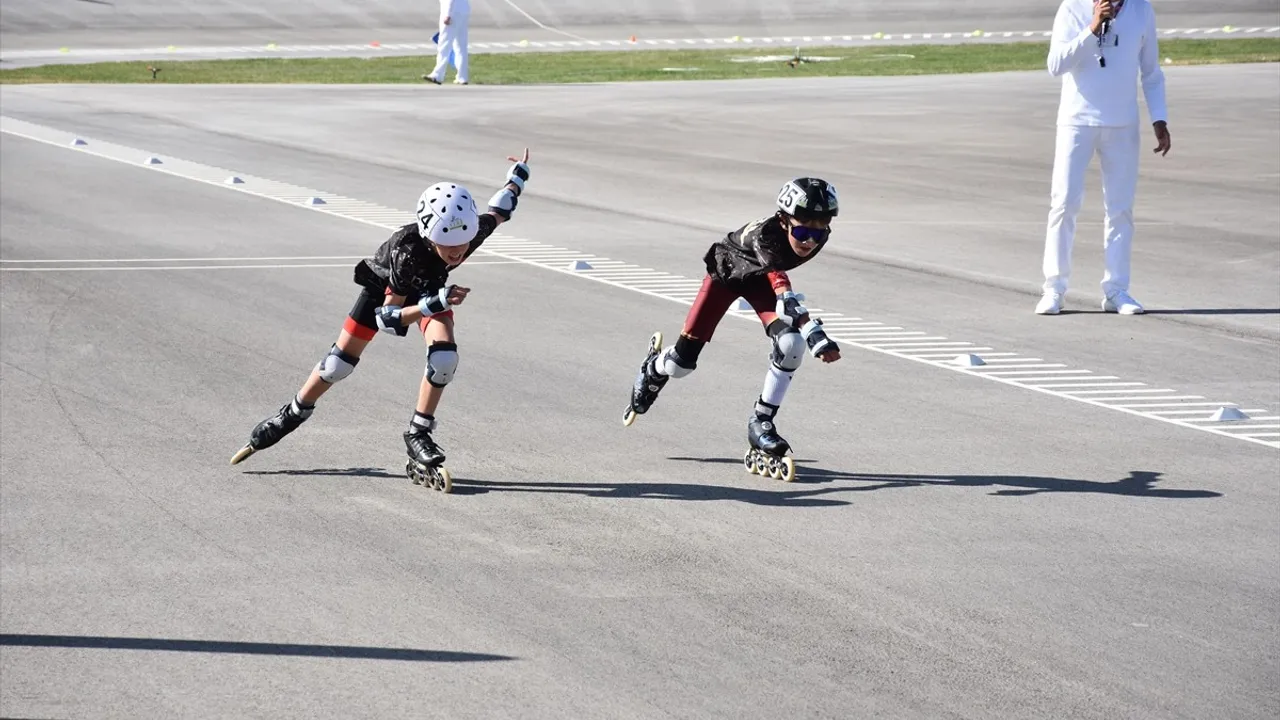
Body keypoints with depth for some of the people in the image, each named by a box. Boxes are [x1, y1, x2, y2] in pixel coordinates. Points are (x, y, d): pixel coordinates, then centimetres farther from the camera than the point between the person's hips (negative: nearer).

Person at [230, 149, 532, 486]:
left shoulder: (473, 231, -37)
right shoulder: (407, 249, -46)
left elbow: (499, 210, -10)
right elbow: (387, 318, -39)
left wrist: (518, 175, 9)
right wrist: (435, 304, -54)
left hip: (430, 287, 3)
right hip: (385, 285, -3)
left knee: (444, 356, -21)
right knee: (340, 362, 4)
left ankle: (418, 434, -3)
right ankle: (291, 416, 28)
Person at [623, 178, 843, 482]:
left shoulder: (819, 236, -27)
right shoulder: (766, 234, -45)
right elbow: (783, 291, -58)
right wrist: (815, 334, -70)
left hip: (757, 276, 4)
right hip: (727, 271, -4)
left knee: (791, 343, -23)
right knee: (682, 364, 0)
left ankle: (761, 423, -8)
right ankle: (654, 368, 39)